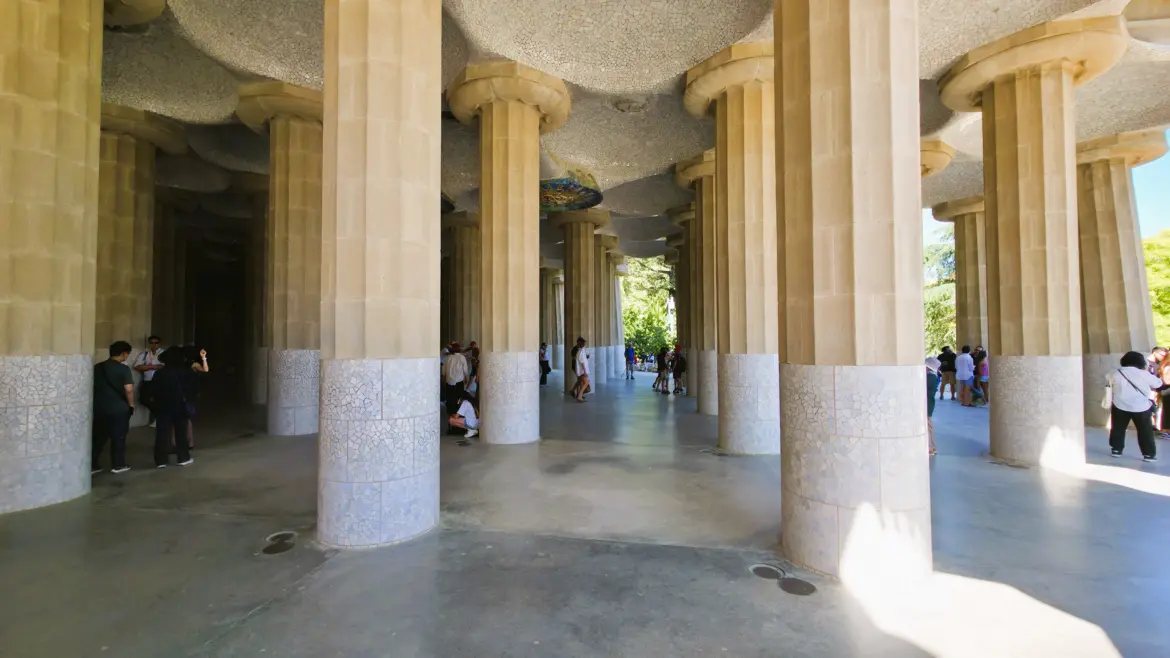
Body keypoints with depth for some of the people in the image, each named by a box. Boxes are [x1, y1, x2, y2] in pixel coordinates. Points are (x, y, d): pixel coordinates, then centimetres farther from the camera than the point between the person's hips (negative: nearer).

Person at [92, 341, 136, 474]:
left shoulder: (97, 367, 7)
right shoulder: (123, 369, -13)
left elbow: (92, 386, 12)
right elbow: (128, 389, -19)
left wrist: (96, 401, 22)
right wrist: (131, 404, -7)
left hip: (99, 407, 6)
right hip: (118, 408, -6)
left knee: (98, 437, 14)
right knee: (118, 437, 5)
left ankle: (92, 466, 16)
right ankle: (118, 465, 12)